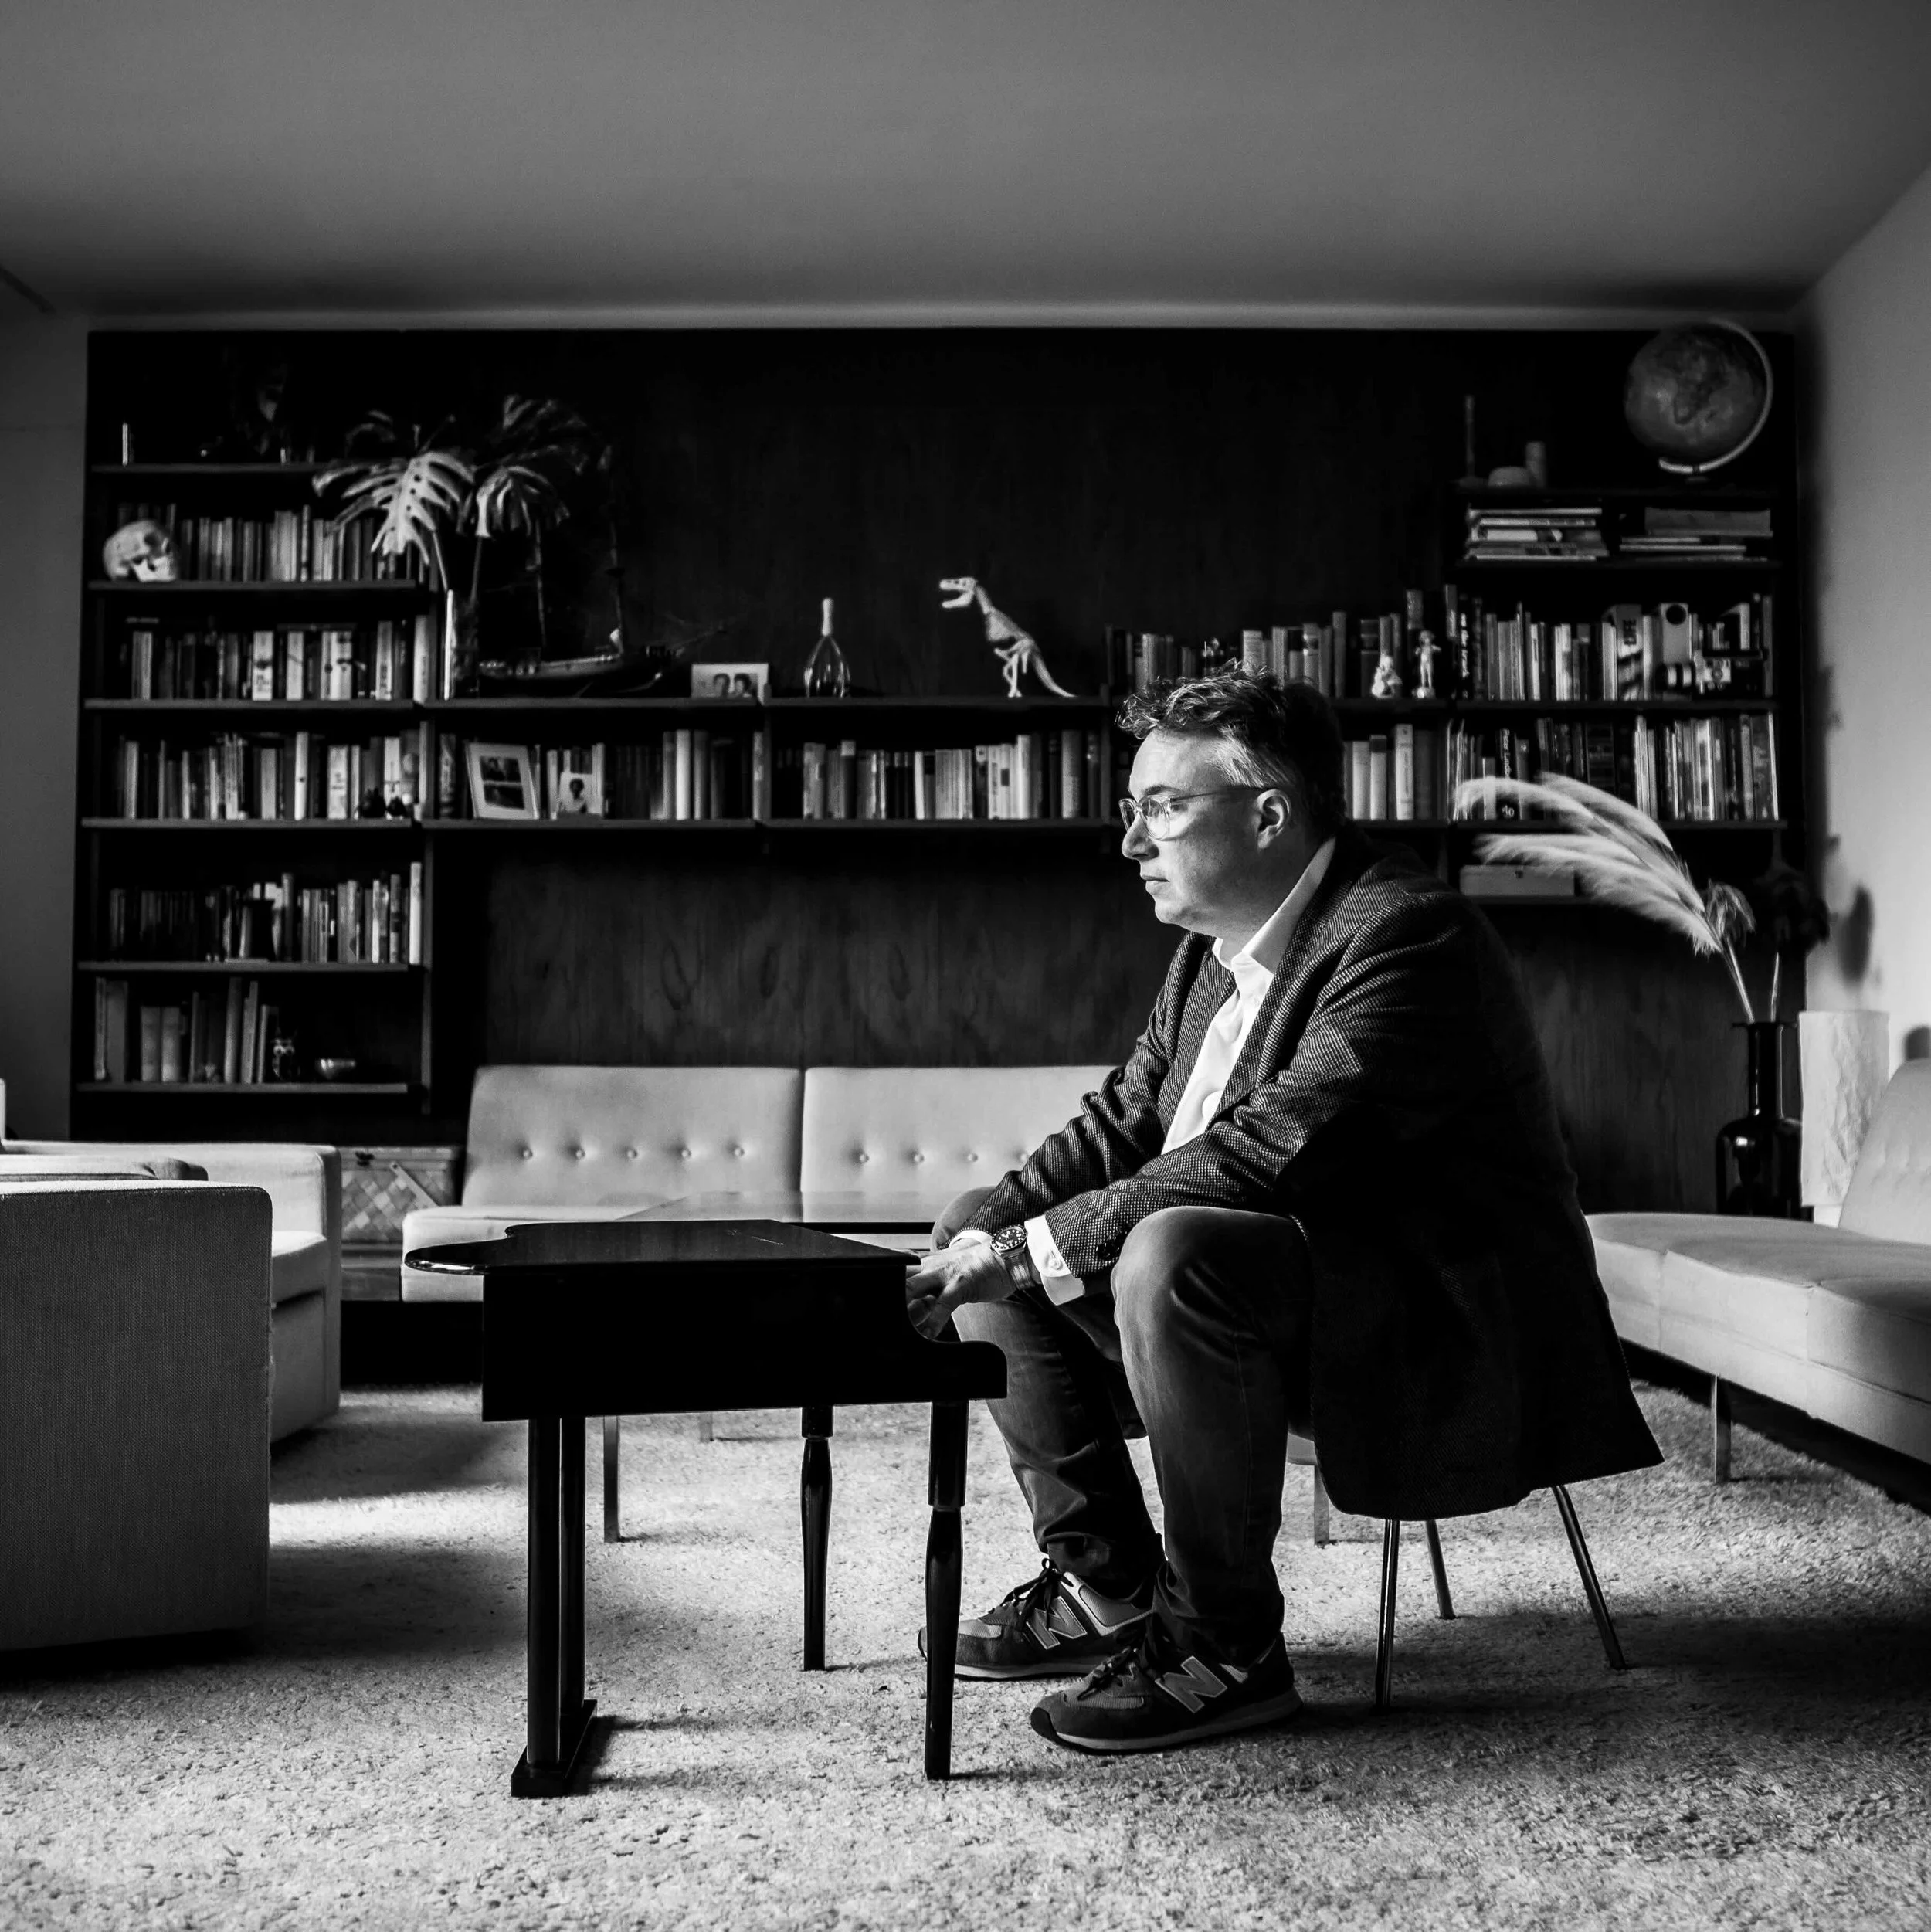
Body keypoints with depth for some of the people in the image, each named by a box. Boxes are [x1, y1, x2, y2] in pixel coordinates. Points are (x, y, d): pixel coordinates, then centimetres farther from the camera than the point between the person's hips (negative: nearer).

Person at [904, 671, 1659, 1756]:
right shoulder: (1218, 945, 8)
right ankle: (1105, 1586, 10)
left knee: (1174, 1252, -36)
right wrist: (987, 1234, -7)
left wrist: (1028, 1248, -29)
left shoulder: (1408, 933, -21)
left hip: (1445, 1334, -9)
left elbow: (1262, 1157, -31)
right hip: (1288, 1292, 10)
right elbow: (1126, 1119, 10)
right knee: (983, 1232, 6)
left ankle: (1230, 1646, -17)